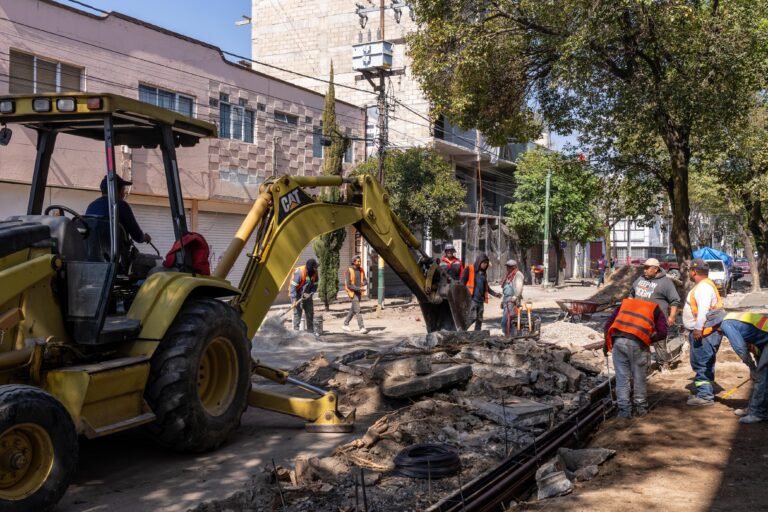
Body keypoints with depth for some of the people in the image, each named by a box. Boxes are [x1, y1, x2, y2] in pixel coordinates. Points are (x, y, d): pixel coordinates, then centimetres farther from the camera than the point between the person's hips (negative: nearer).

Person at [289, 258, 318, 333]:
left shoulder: (314, 273, -8)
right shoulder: (299, 272, -26)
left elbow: (315, 285, 3)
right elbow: (293, 286, -25)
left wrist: (310, 293, -14)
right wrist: (294, 299, -29)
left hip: (307, 295, 6)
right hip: (297, 294, -6)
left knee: (310, 312, 8)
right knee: (297, 312, -11)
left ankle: (310, 329, 17)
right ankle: (296, 330, -7)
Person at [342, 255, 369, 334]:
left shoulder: (361, 270, 4)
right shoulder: (349, 271, -14)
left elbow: (365, 281, 8)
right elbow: (348, 285, -18)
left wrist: (363, 283, -18)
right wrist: (359, 288, -25)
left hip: (359, 293, 7)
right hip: (353, 293, -7)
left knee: (353, 310, 15)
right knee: (358, 310, -12)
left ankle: (345, 325, 29)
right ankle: (362, 327, -13)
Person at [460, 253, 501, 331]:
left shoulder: (484, 273, 17)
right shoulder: (469, 269, -2)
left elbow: (486, 287, 27)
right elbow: (462, 283, -5)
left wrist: (495, 293, 18)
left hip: (480, 300, 7)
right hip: (471, 299, -7)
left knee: (479, 320, 8)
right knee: (472, 317, -19)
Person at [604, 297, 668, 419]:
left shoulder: (625, 303, 28)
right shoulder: (655, 309, 22)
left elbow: (608, 324, 20)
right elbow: (662, 332, 6)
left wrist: (607, 343, 27)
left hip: (618, 341, 2)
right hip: (638, 343, -2)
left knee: (622, 377, 10)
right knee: (639, 378, 14)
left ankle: (624, 410, 12)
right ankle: (641, 408, 24)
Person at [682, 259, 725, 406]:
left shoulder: (703, 286, -15)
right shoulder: (703, 285, 19)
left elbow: (703, 309, -26)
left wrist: (698, 328, -29)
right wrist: (697, 329, 23)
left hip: (704, 333, -11)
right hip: (704, 332, 11)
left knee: (701, 364, -8)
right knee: (704, 364, 16)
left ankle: (705, 395, -5)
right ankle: (705, 392, 23)